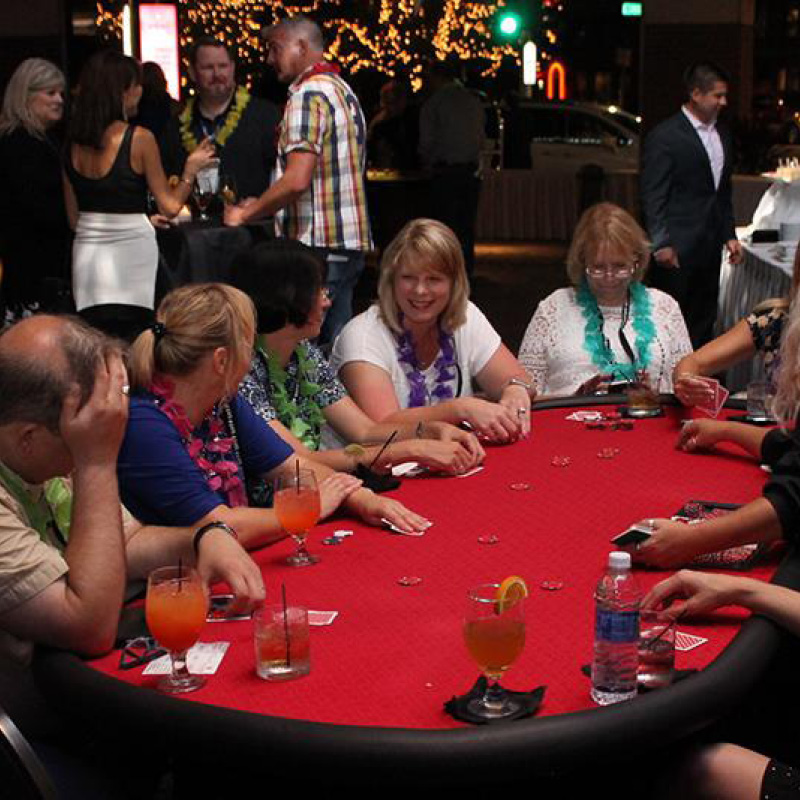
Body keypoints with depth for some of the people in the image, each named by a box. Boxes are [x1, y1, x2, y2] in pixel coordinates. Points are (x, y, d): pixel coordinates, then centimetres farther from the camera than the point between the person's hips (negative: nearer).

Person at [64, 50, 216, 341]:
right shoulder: (139, 138, -10)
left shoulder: (73, 141, 5)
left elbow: (72, 212, 12)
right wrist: (191, 169, 9)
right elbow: (170, 206, -6)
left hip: (86, 254, 5)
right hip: (131, 254, -5)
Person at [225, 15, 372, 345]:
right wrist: (262, 205, 20)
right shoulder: (342, 89, 18)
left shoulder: (308, 94, -12)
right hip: (349, 243, 10)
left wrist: (245, 214, -9)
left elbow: (297, 179, -22)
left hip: (318, 245, -10)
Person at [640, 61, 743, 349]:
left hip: (710, 247, 7)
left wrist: (729, 235, 16)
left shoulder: (723, 136, 14)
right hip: (677, 249, -7)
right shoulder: (665, 136, -9)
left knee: (704, 320, 12)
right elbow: (653, 195, -12)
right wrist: (660, 244, -16)